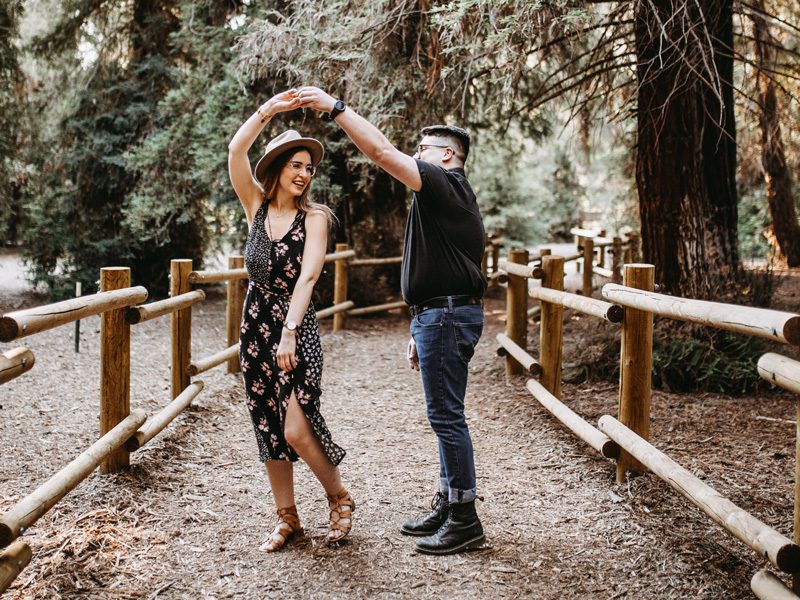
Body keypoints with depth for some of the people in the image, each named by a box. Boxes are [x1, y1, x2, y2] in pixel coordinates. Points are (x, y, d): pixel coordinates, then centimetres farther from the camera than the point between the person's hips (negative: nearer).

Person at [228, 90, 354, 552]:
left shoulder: (314, 217, -5)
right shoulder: (257, 206, 6)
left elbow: (309, 275, -16)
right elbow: (236, 152, -6)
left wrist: (289, 333, -26)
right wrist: (268, 110, -14)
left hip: (297, 327, -4)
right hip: (256, 324, 4)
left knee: (296, 429, -13)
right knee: (268, 427, 8)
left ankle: (340, 498, 12)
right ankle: (287, 518, 21)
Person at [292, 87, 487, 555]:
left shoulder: (446, 184, -9)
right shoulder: (443, 196, 23)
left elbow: (382, 153, -20)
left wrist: (335, 108, -15)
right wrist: (421, 332, 25)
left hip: (448, 314, -11)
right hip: (440, 313, 11)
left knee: (447, 415, -8)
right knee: (445, 415, 14)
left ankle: (465, 521, -2)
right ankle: (448, 507, 22)